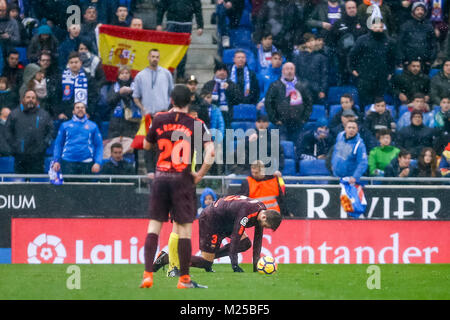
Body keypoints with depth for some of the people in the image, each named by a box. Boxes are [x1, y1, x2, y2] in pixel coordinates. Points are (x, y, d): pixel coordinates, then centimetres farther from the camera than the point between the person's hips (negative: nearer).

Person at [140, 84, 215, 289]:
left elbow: (146, 145, 16)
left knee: (154, 226, 7)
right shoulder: (196, 124, -2)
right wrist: (200, 175, -2)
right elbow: (210, 152, -13)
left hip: (160, 178, 2)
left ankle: (147, 274, -1)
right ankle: (184, 279, 4)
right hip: (182, 180, -2)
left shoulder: (159, 119, 3)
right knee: (184, 230, 2)